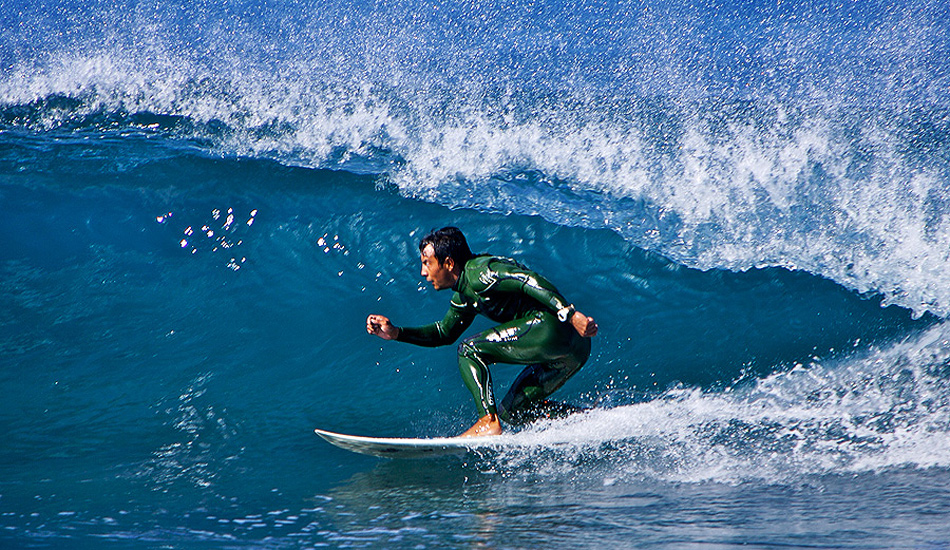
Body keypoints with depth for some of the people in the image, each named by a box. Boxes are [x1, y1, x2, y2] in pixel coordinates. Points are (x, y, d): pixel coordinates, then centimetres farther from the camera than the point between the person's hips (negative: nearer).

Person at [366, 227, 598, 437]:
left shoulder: (478, 271, -9)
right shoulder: (464, 295, 20)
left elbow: (529, 280, -21)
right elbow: (445, 333, 33)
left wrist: (570, 314, -30)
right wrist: (396, 333, 22)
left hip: (551, 326, -10)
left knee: (469, 350, -8)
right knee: (512, 410, 15)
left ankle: (489, 422, -17)